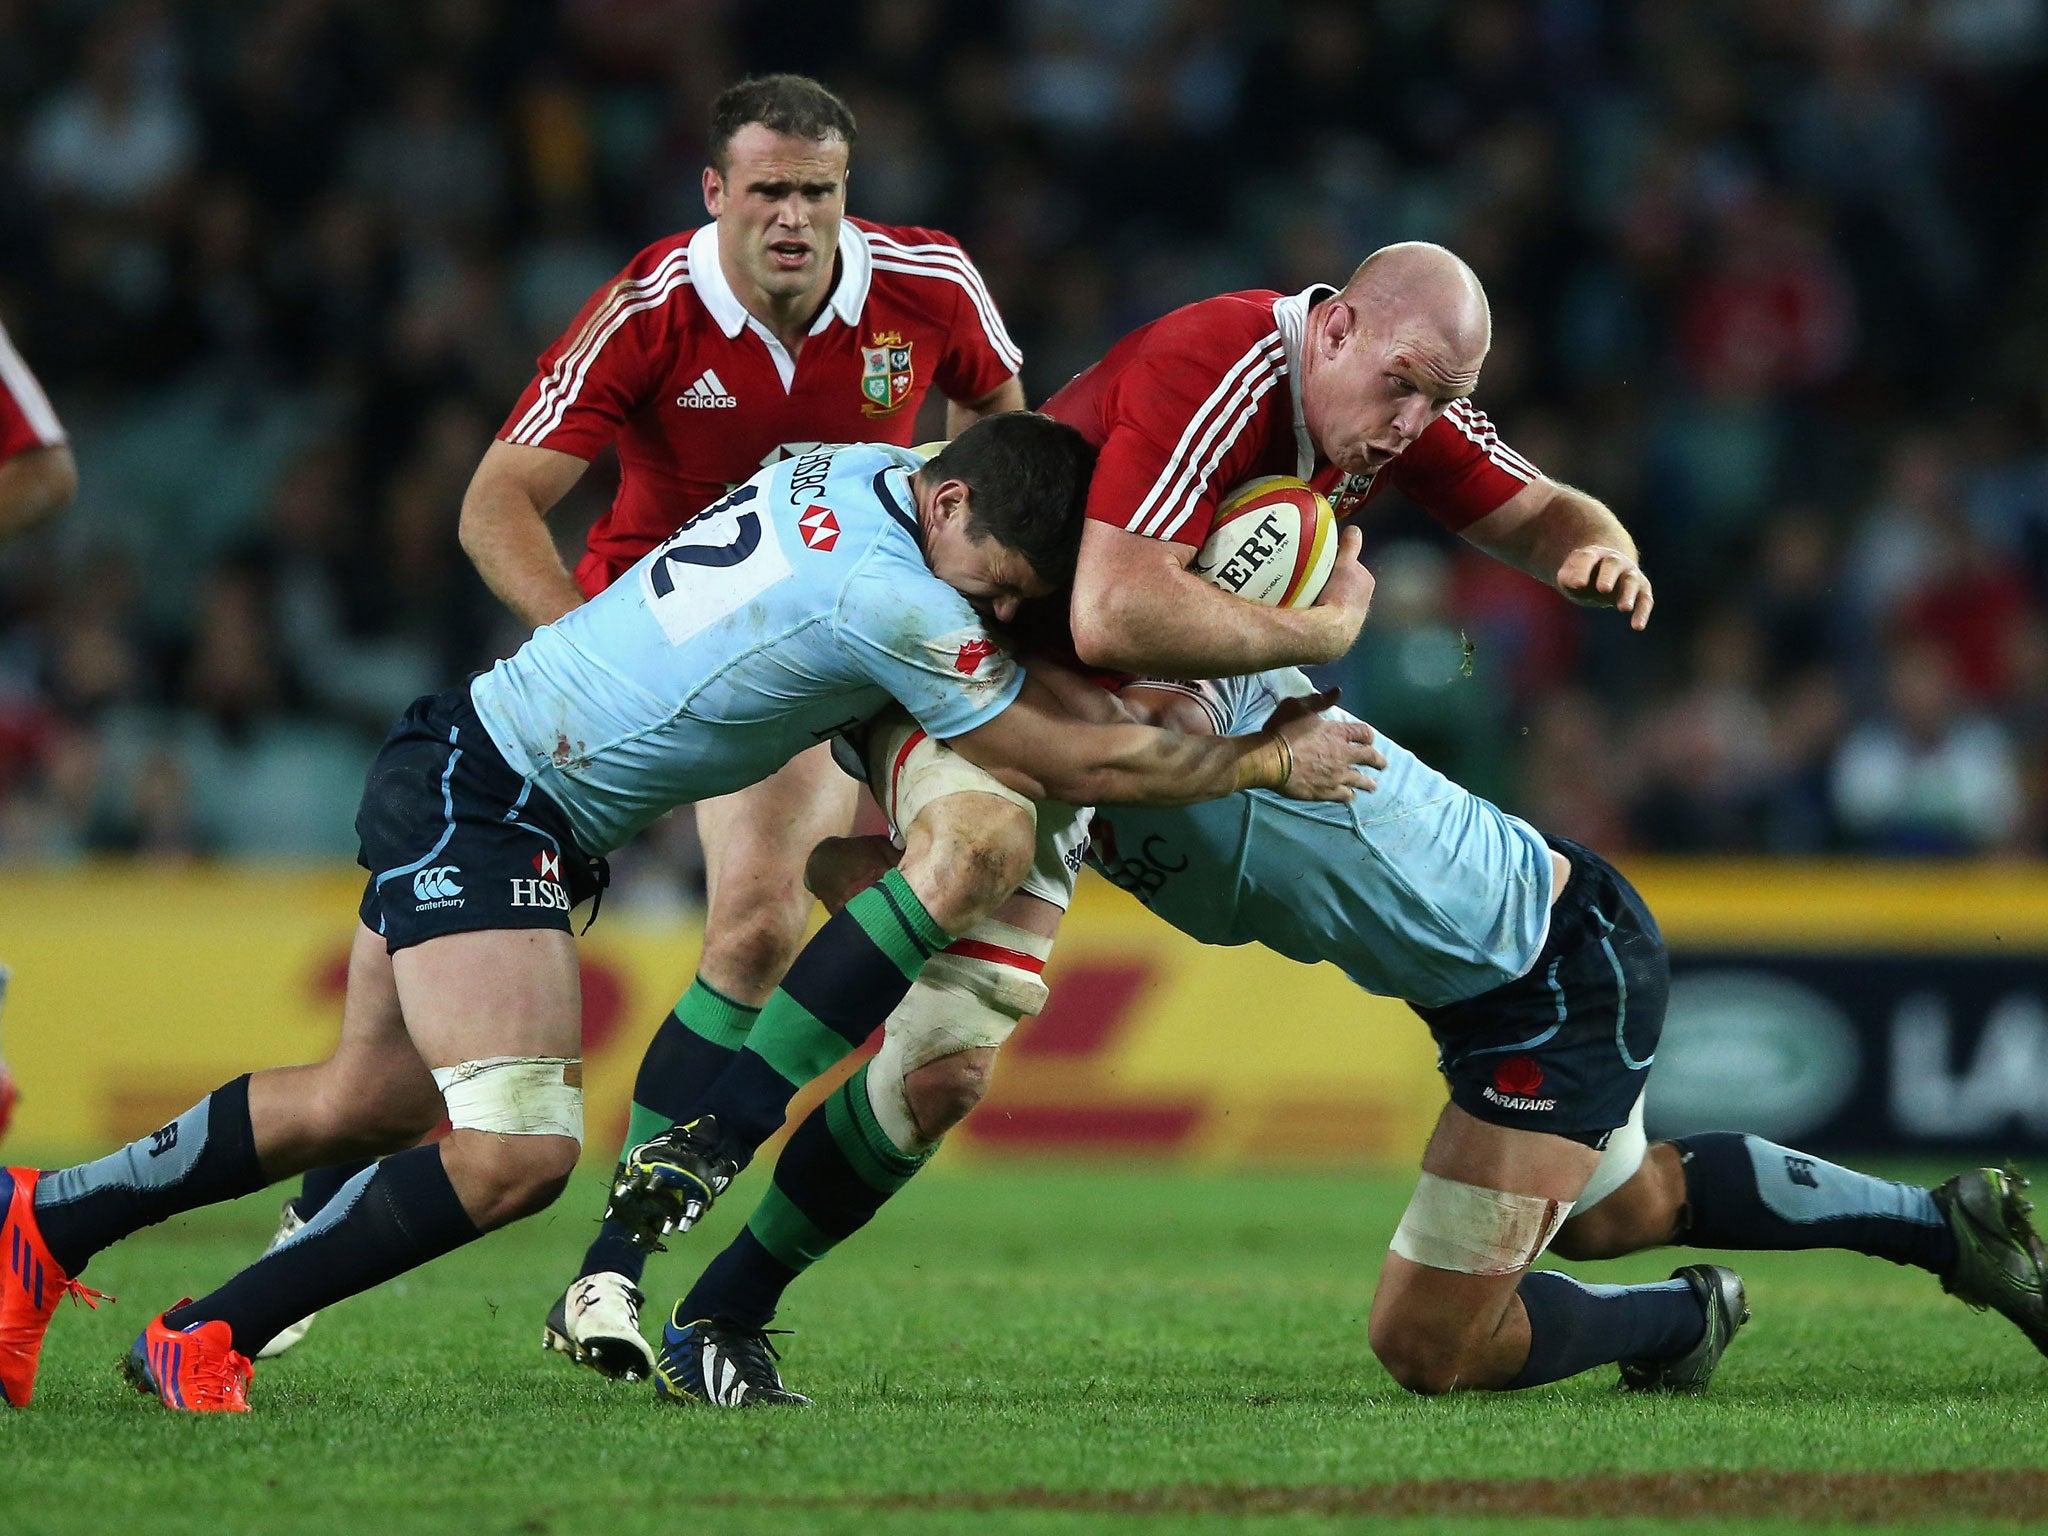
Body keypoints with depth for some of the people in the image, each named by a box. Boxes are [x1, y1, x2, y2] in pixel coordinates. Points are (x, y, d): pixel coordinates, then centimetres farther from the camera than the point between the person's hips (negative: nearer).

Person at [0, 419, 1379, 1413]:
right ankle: (207, 1342, -9)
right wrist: (1270, 761, -4)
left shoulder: (862, 470, 0)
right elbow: (1077, 764, -16)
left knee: (365, 1104, 18)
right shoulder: (892, 600, -25)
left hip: (462, 767, 10)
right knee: (517, 1152, -20)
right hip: (481, 804, -10)